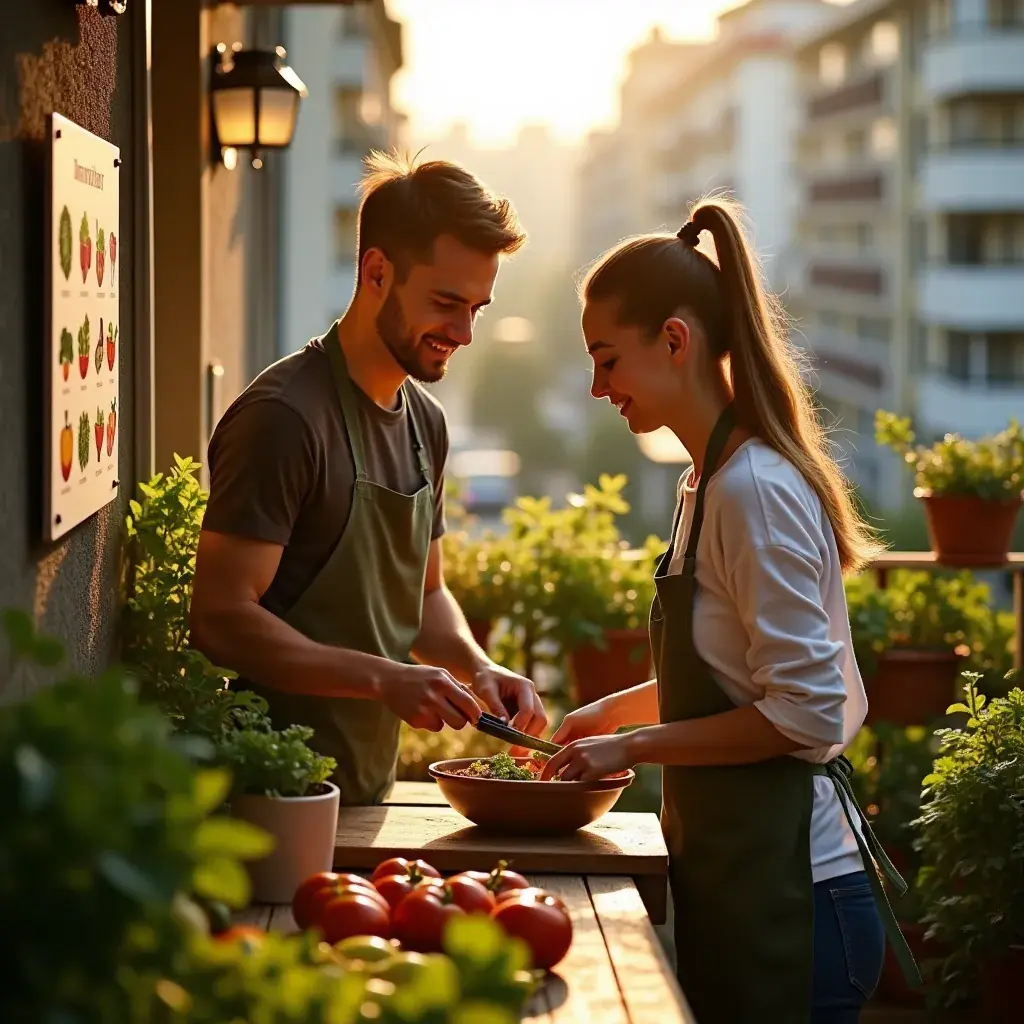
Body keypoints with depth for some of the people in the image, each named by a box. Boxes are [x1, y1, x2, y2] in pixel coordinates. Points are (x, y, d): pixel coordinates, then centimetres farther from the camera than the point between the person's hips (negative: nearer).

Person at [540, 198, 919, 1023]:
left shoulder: (753, 491, -18)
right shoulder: (712, 481, 11)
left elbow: (807, 712, -21)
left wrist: (635, 746, -15)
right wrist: (618, 710, 13)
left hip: (786, 895, -9)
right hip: (740, 880, 9)